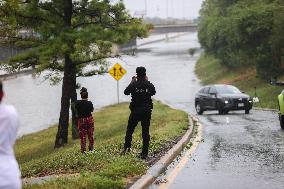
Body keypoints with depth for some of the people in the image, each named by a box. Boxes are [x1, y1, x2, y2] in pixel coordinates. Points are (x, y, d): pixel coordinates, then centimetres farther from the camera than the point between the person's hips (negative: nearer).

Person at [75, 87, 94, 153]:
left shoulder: (78, 103, -11)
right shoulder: (89, 103, -12)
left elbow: (76, 110, 2)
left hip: (81, 120, 0)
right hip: (89, 119, 0)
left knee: (82, 135, 5)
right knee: (90, 135, 13)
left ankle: (83, 149, 1)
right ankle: (91, 148, 18)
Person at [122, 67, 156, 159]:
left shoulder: (134, 85, -11)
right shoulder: (149, 85, -5)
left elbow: (126, 92, 7)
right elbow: (153, 92, 17)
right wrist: (147, 81, 21)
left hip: (135, 112, -2)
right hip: (147, 112, 2)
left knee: (129, 130, 14)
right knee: (145, 132, 6)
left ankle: (127, 147, 1)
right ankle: (144, 153, 6)